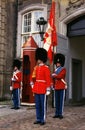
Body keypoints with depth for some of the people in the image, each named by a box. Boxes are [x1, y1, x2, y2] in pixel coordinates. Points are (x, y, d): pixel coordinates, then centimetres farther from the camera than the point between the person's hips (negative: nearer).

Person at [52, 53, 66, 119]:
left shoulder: (63, 69, -2)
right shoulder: (55, 70, 16)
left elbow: (60, 76, -17)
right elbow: (53, 78, 15)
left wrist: (54, 75, -6)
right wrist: (53, 85, 5)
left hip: (61, 87, -6)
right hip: (56, 87, 6)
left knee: (61, 100, -2)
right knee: (56, 101, 7)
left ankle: (60, 114, 3)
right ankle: (57, 113, 12)